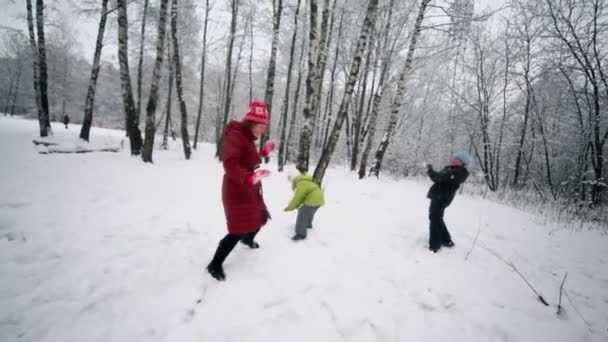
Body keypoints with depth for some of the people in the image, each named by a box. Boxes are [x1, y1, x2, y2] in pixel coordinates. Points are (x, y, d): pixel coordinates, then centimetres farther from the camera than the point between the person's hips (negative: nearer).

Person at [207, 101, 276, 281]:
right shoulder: (235, 136, -20)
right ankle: (215, 264, 6)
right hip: (237, 190, -10)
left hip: (250, 189, 10)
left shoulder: (248, 139, 11)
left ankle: (248, 239, 56)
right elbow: (230, 165, -31)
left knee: (259, 217, 24)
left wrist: (263, 153, 9)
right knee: (238, 230, -9)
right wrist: (250, 177, -44)